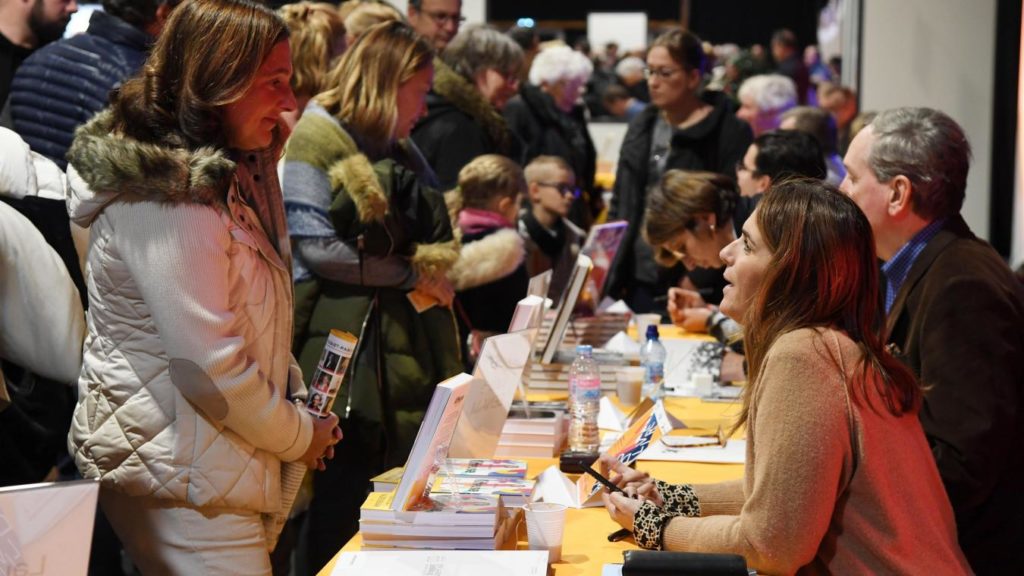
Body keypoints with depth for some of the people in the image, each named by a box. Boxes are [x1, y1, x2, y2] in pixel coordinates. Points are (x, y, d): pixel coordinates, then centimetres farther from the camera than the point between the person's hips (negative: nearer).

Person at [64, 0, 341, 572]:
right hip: (181, 480, -9)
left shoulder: (232, 175, 10)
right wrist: (299, 437, -8)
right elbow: (211, 368, -22)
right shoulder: (164, 198, -21)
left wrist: (298, 409, 8)